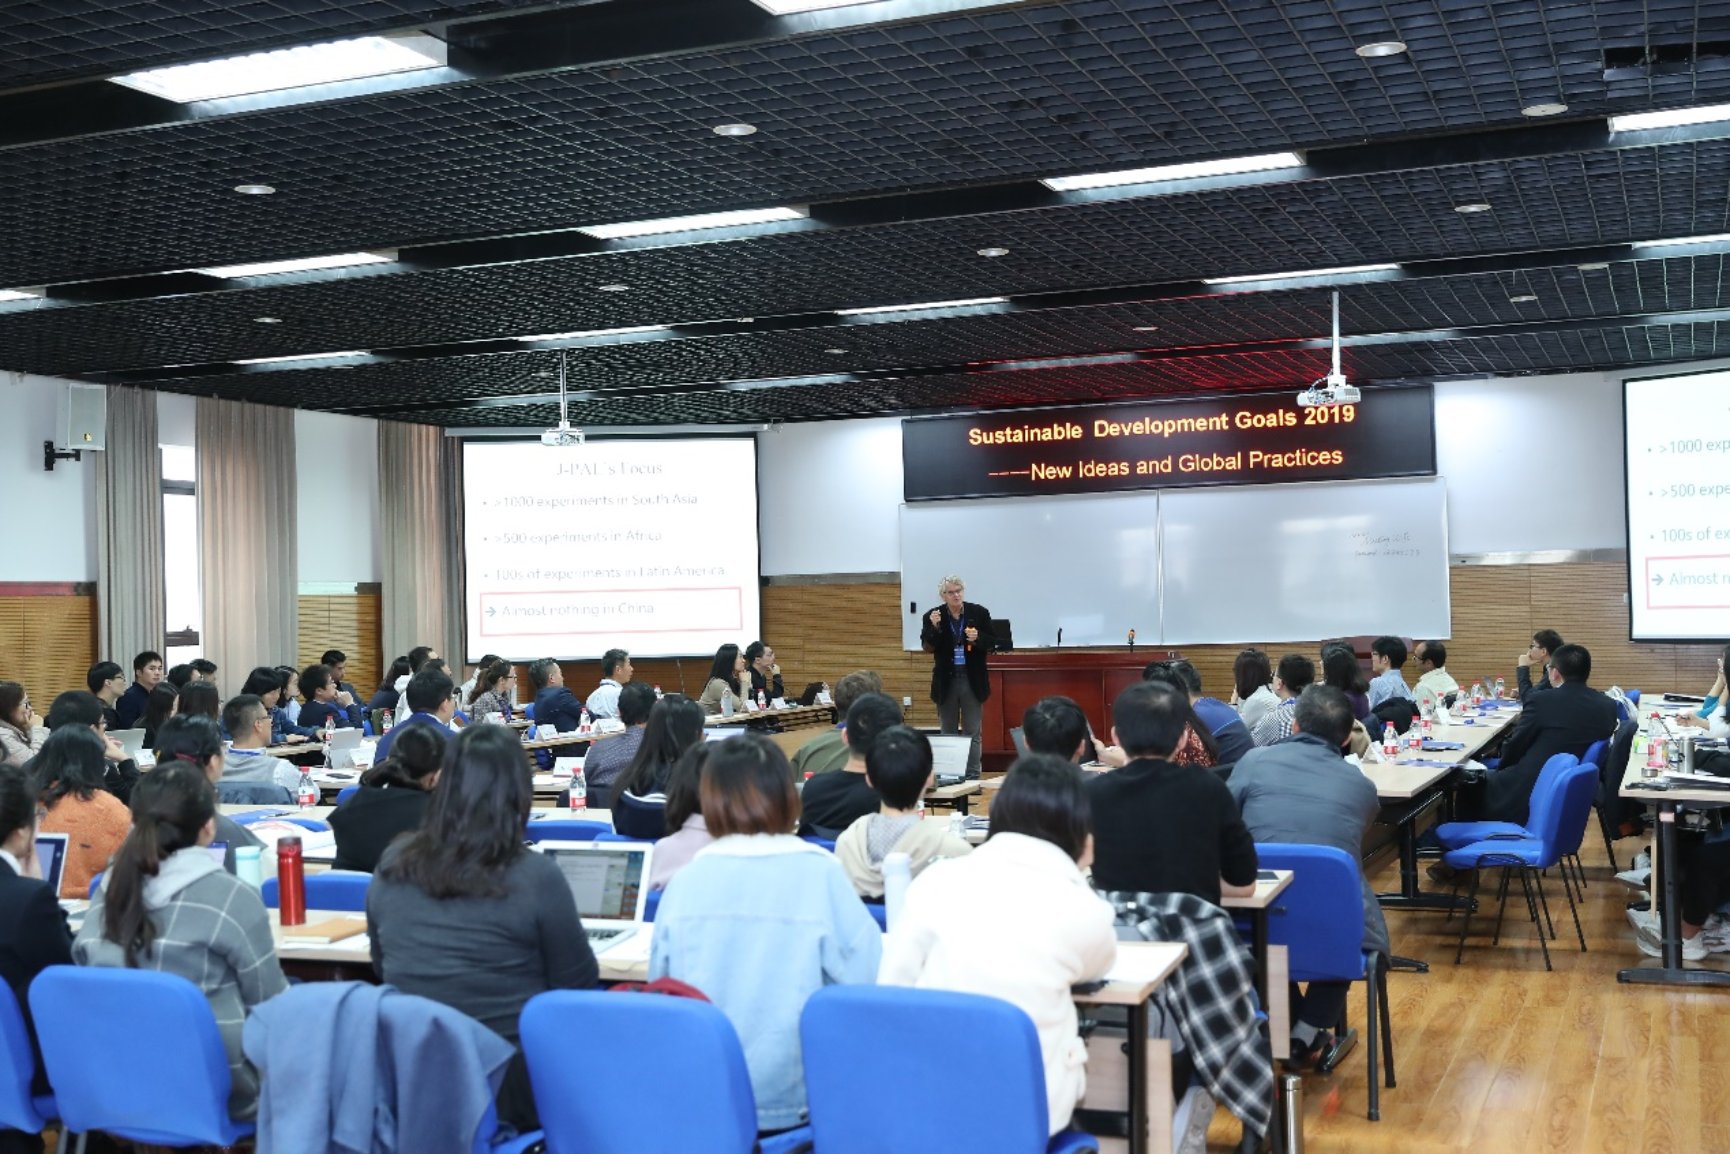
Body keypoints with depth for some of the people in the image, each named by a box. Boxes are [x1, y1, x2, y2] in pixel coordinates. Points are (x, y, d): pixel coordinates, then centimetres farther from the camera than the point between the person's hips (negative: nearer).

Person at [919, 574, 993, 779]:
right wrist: (934, 627, -23)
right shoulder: (933, 616, -3)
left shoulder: (979, 613, -3)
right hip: (946, 681, 0)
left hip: (972, 680, 0)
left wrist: (977, 638, -21)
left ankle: (973, 776, 9)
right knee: (947, 732, 9)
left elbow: (991, 642, 0)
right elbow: (927, 647, -7)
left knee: (972, 732, 4)